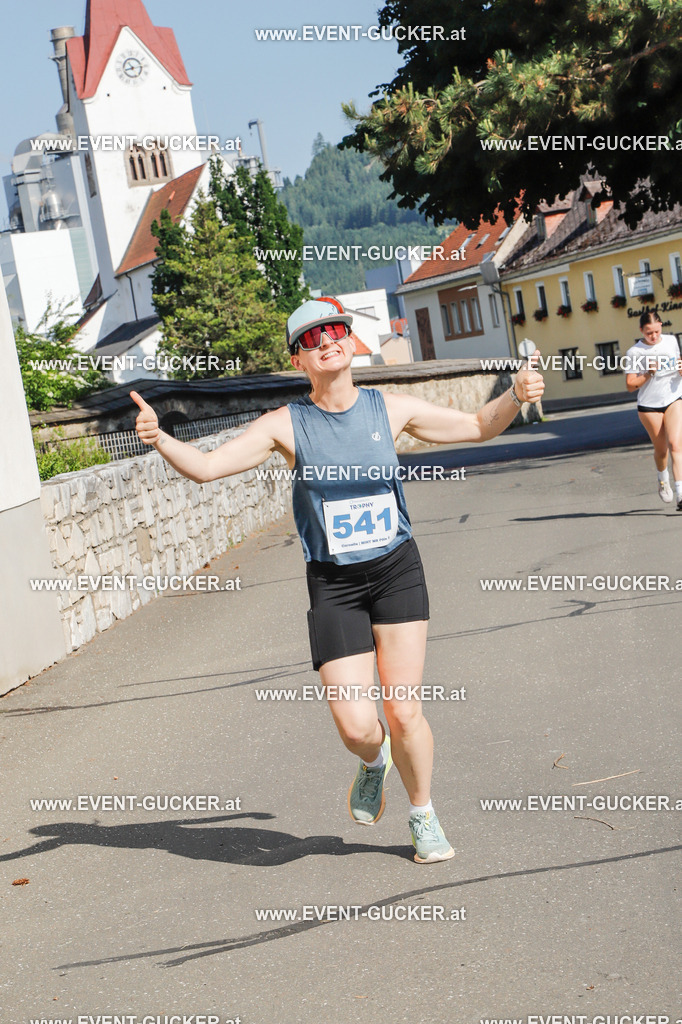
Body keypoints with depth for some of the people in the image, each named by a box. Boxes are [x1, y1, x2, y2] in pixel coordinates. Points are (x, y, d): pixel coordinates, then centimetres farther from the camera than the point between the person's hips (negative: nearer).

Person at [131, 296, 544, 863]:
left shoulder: (390, 409, 0)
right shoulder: (286, 425, -5)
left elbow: (477, 427, 11)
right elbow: (207, 466, -10)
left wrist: (516, 396, -8)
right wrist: (160, 439, -28)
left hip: (397, 568, 1)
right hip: (333, 583, -1)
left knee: (404, 712, -1)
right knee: (356, 726, -9)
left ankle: (425, 820, 27)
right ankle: (374, 763, 31)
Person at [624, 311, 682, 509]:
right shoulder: (634, 353, -9)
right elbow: (630, 385, -8)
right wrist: (648, 374, -23)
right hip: (649, 405, -1)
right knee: (661, 450, 9)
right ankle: (663, 480, 42)